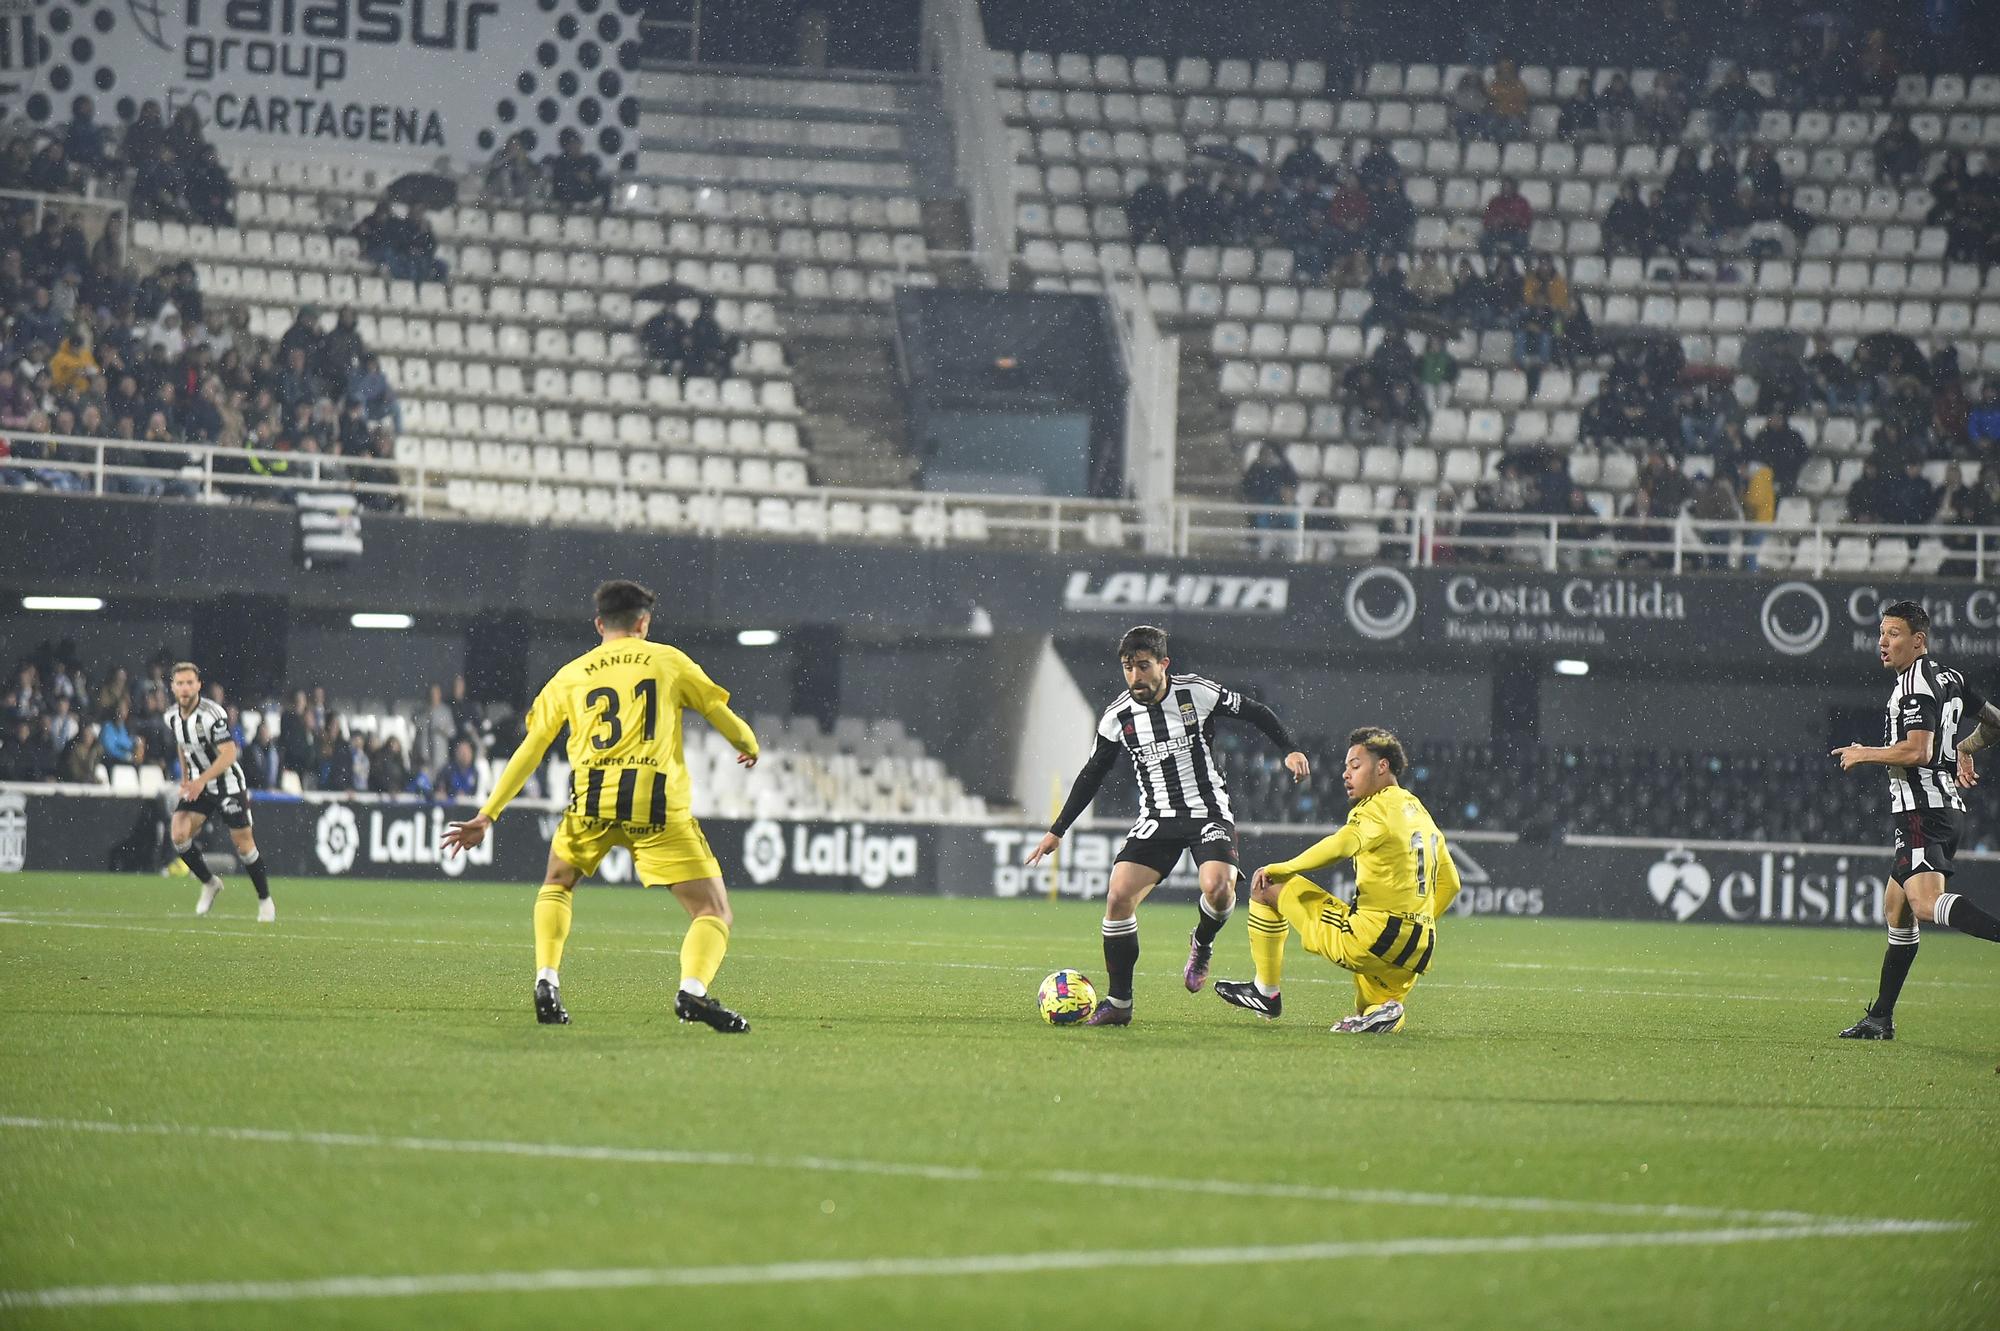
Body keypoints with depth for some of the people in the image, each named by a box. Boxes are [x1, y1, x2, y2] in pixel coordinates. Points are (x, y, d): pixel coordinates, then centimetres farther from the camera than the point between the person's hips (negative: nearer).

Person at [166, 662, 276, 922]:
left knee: (243, 844, -1)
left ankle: (265, 901, 17)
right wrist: (185, 780, 15)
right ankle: (209, 883, 8)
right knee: (179, 835, -14)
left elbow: (228, 754, -27)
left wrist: (202, 780, -34)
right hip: (197, 785, 5)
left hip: (228, 783, -5)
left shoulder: (213, 713, -23)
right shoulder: (172, 717, -1)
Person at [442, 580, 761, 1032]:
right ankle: (693, 989, -27)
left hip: (591, 801, 2)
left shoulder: (570, 676, 18)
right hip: (657, 803, -2)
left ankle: (547, 982, 10)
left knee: (556, 885, 31)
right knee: (713, 911, 2)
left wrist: (487, 816, 23)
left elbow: (528, 753, 18)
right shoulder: (668, 660, 14)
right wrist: (749, 747, 43)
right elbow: (723, 716, 21)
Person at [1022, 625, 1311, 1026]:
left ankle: (1201, 944, 8)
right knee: (1118, 896, -16)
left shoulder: (1197, 693, -8)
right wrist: (1056, 831, 11)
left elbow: (1255, 712, 5)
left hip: (1209, 812, -2)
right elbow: (1093, 774, 11)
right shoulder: (1117, 717, -1)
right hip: (1156, 819, 3)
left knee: (1218, 887, -29)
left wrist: (1290, 751, -5)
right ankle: (1118, 1003, -4)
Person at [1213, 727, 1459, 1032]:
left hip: (1370, 936, -8)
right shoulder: (1421, 813, 20)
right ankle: (1384, 1009, -7)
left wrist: (1279, 869, -19)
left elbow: (1340, 846, -26)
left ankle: (1266, 991, 9)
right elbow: (1450, 883, 26)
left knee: (1267, 887, 4)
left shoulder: (1377, 807, -7)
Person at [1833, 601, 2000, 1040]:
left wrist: (1865, 754, -9)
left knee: (1927, 901, -29)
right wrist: (1963, 750, 40)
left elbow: (1917, 751, -22)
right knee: (1896, 909, 17)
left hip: (1922, 809, -11)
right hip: (1946, 807, 11)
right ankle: (1881, 1018, 23)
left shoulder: (1916, 684, -12)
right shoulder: (1948, 677, 17)